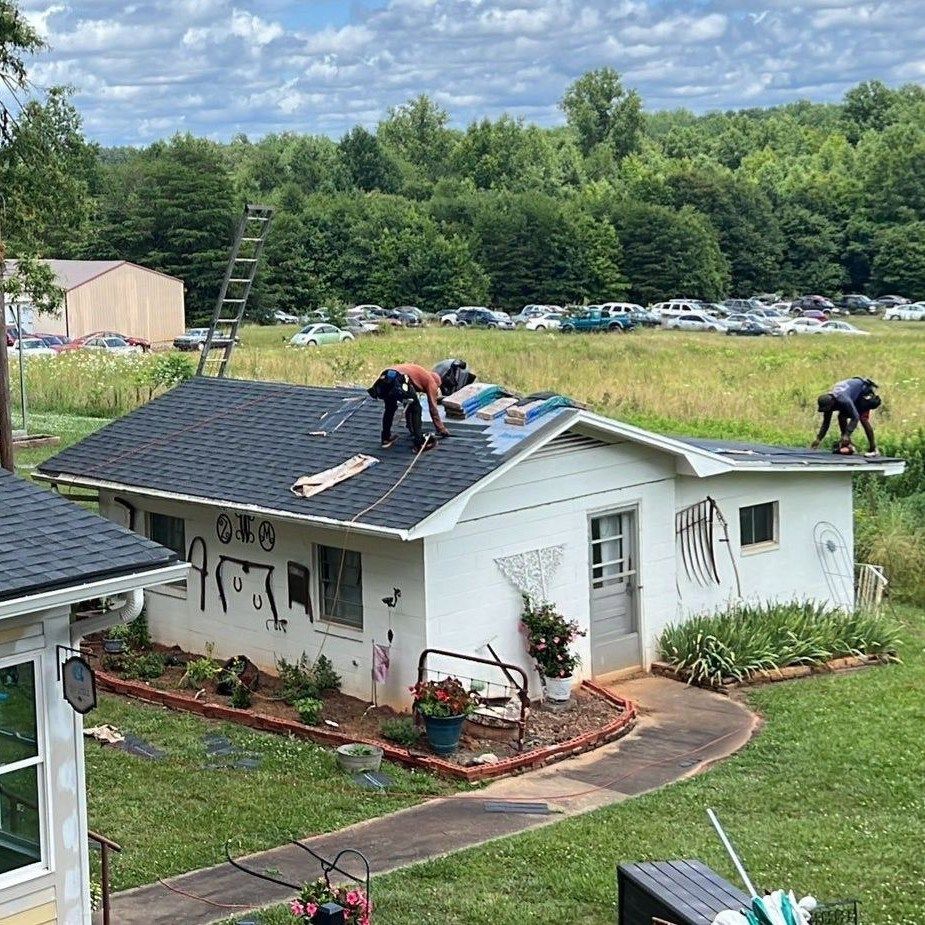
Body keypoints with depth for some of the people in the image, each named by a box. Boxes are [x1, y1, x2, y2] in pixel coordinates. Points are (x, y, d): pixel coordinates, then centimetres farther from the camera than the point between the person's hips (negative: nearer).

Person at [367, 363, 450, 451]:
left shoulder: (420, 373, 41)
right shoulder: (431, 381, 22)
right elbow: (433, 408, 19)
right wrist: (442, 430, 27)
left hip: (384, 377, 7)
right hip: (398, 380, -7)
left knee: (390, 408, 31)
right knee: (416, 409, 12)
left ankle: (386, 439, 36)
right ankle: (420, 443, 10)